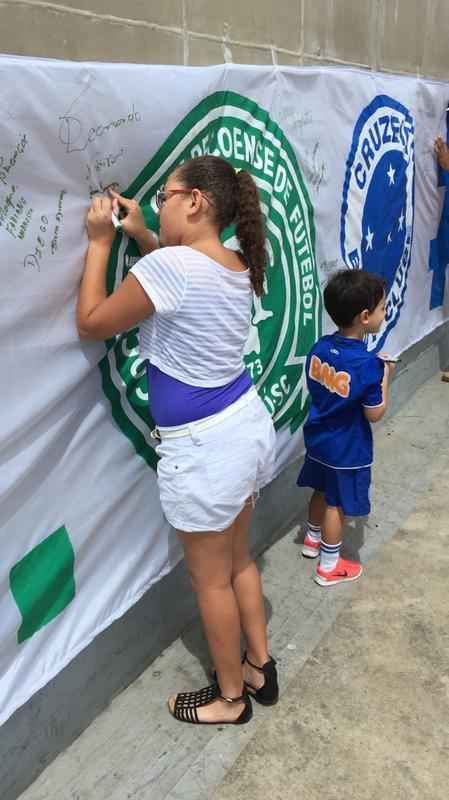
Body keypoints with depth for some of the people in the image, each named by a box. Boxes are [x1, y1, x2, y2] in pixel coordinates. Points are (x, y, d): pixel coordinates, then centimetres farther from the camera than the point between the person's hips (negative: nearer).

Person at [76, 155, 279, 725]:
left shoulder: (173, 263, -23)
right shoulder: (237, 267, 1)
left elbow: (91, 324, -11)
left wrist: (100, 242, -3)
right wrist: (139, 234, 14)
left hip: (203, 448, -8)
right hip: (248, 426, 8)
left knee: (210, 580, 12)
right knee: (238, 561, 24)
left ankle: (230, 696, 33)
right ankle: (260, 667, 42)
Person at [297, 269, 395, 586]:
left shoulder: (320, 348, -7)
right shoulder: (368, 364, -28)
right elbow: (375, 414, -20)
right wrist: (385, 376, -8)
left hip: (319, 441, 7)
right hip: (347, 450, -6)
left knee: (322, 491, 27)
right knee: (336, 504, 9)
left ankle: (312, 539, 48)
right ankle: (329, 566, 26)